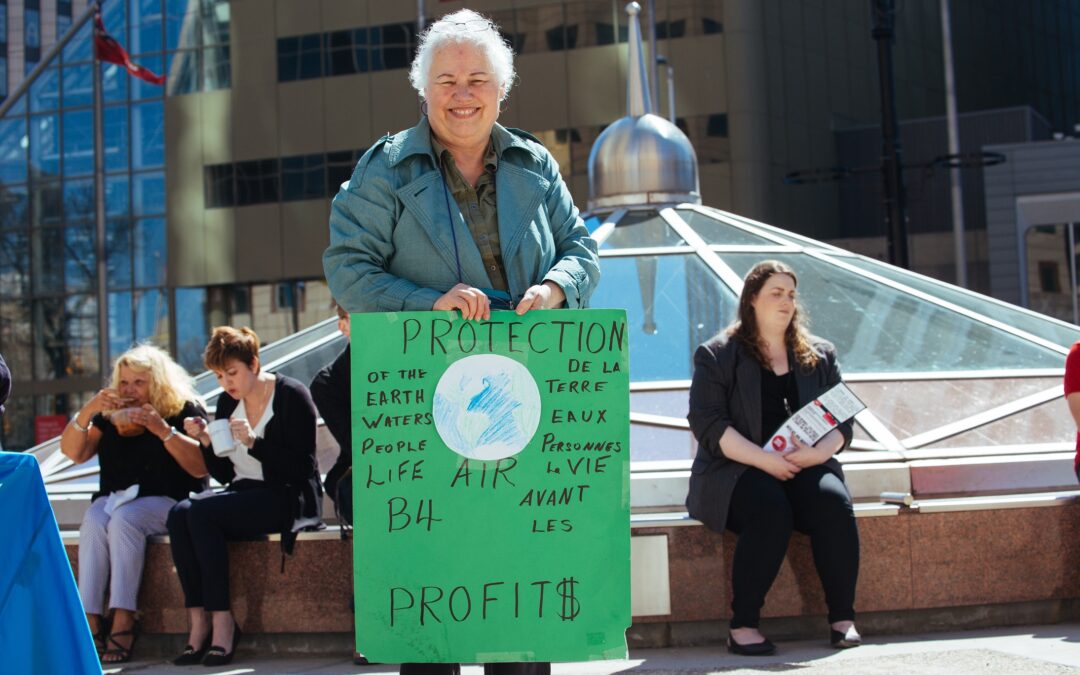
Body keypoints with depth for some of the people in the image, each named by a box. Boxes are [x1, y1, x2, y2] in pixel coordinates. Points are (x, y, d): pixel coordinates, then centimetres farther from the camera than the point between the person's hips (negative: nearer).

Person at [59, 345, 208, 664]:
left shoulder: (184, 410, 3)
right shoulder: (109, 415, 15)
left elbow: (201, 467, -9)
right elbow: (72, 452, 8)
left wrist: (163, 430, -18)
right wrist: (87, 411, -7)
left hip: (166, 501, -4)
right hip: (114, 497, 4)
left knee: (125, 519, -34)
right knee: (94, 521, -30)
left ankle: (124, 619, -37)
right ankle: (90, 619, -35)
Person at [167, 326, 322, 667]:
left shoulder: (291, 395, -7)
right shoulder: (228, 402, 12)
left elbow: (299, 467, -14)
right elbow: (224, 475, 14)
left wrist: (253, 442, -24)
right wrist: (206, 441, -3)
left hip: (287, 498, -7)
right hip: (244, 495, 7)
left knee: (202, 512, -28)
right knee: (179, 514, -22)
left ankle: (223, 622, -25)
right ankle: (198, 622, -24)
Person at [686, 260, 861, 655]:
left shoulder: (819, 355, 17)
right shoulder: (717, 355, 5)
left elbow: (841, 423, 10)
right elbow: (707, 424, -6)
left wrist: (818, 452, -13)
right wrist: (764, 459, -19)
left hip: (806, 467, 3)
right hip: (736, 470, -3)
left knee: (834, 503, -30)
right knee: (770, 509, -36)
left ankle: (843, 619, -23)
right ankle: (742, 626, -30)